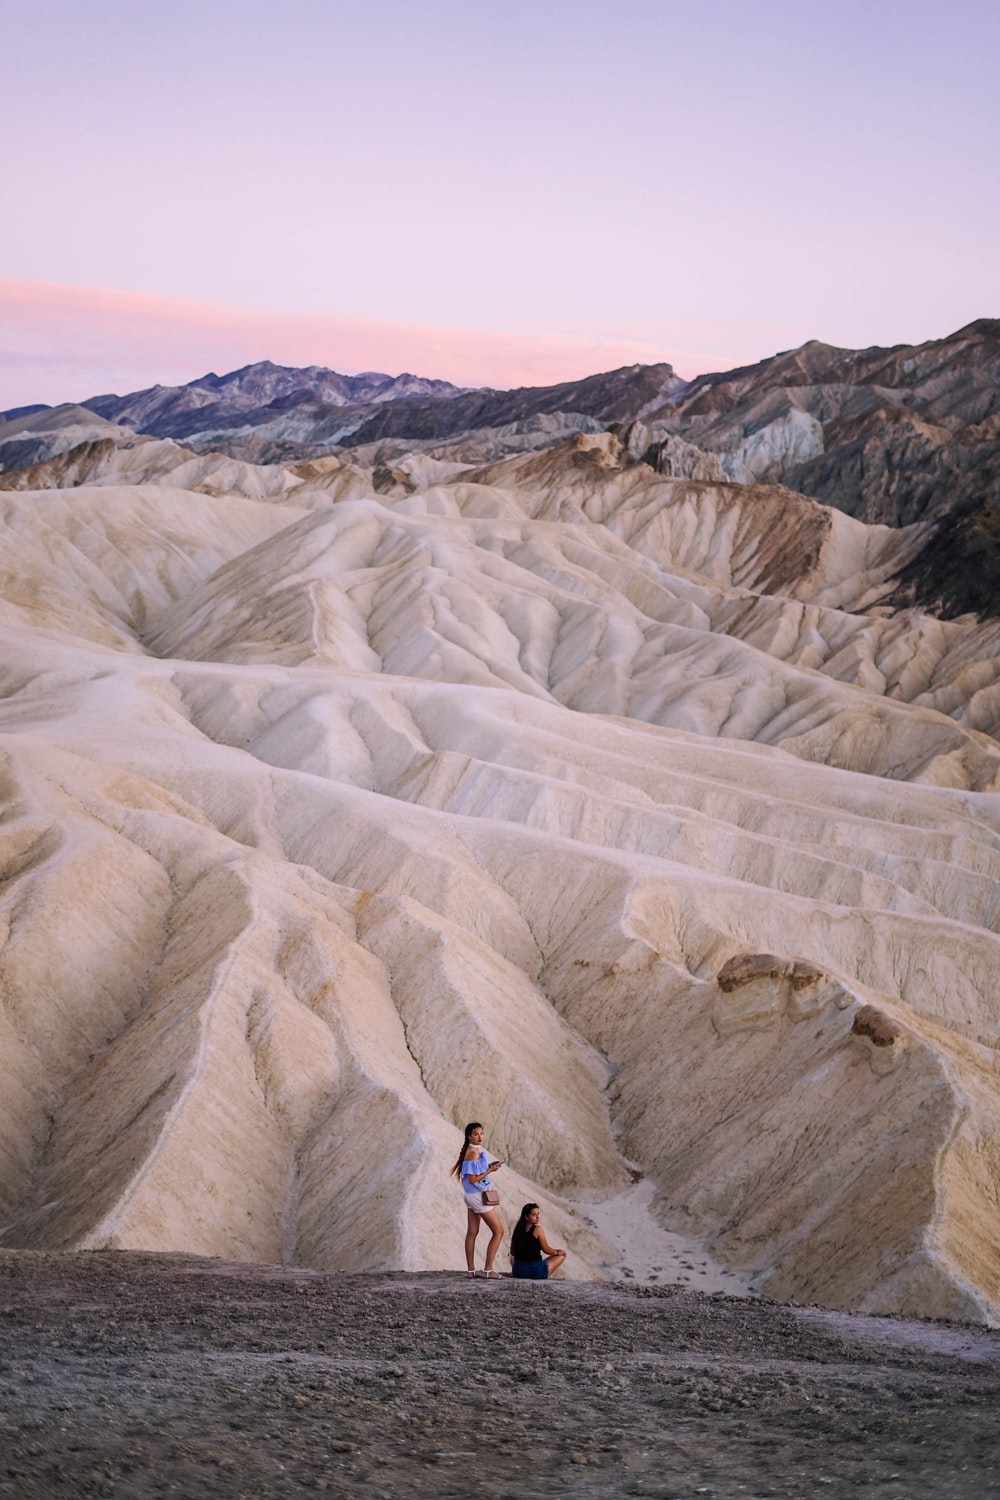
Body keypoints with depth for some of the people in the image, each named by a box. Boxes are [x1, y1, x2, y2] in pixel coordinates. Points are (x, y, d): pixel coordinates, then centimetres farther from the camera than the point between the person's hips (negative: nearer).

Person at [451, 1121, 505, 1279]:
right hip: (478, 1195, -10)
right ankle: (488, 1270, -5)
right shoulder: (473, 1153, -21)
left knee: (472, 1232, 11)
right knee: (498, 1231, -4)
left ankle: (470, 1270, 16)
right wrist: (490, 1171, -18)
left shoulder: (477, 1150, 8)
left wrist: (488, 1166, 7)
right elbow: (472, 1179, -22)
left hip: (472, 1195, 10)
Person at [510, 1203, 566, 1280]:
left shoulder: (518, 1230, 4)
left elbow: (512, 1252, 12)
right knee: (562, 1255, 15)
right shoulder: (537, 1229, -13)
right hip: (536, 1271, -7)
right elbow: (546, 1250, -6)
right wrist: (558, 1252, 14)